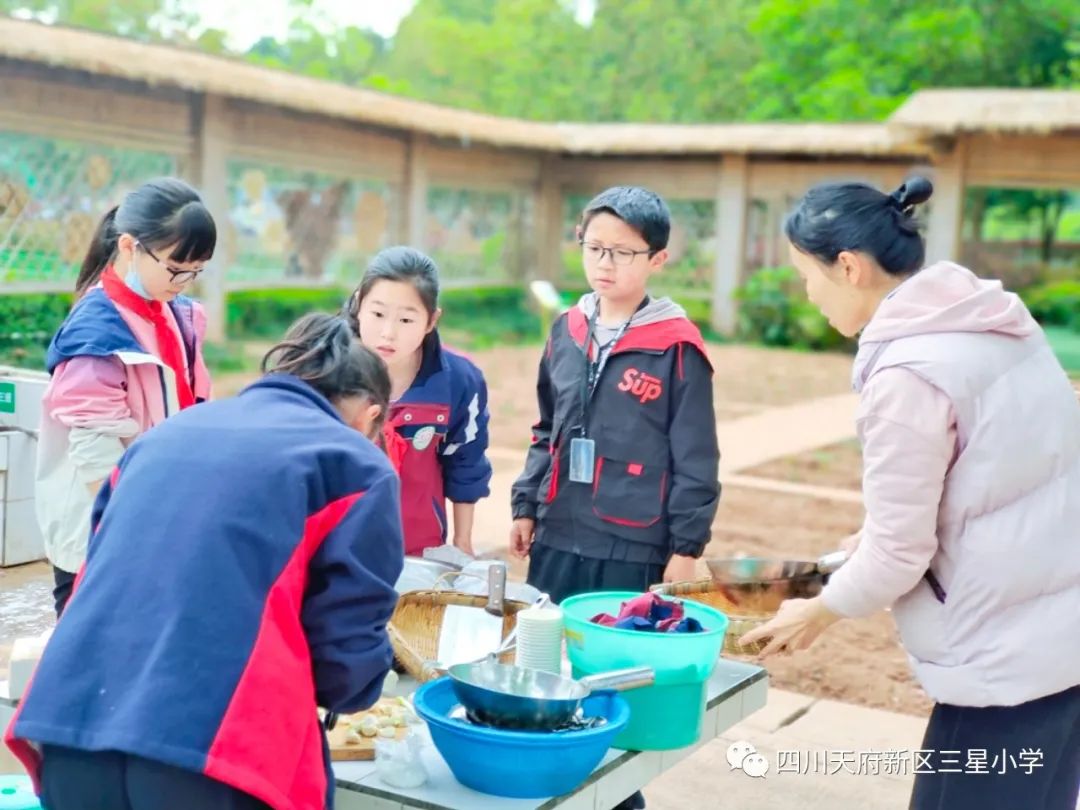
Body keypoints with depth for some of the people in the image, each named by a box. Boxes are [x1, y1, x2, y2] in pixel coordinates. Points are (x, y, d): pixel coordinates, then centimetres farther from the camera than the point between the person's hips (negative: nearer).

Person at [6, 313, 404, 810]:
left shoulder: (169, 431, 19)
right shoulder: (357, 466, 3)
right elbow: (347, 653, -2)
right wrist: (346, 685, 21)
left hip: (70, 731, 5)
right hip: (216, 753, -5)